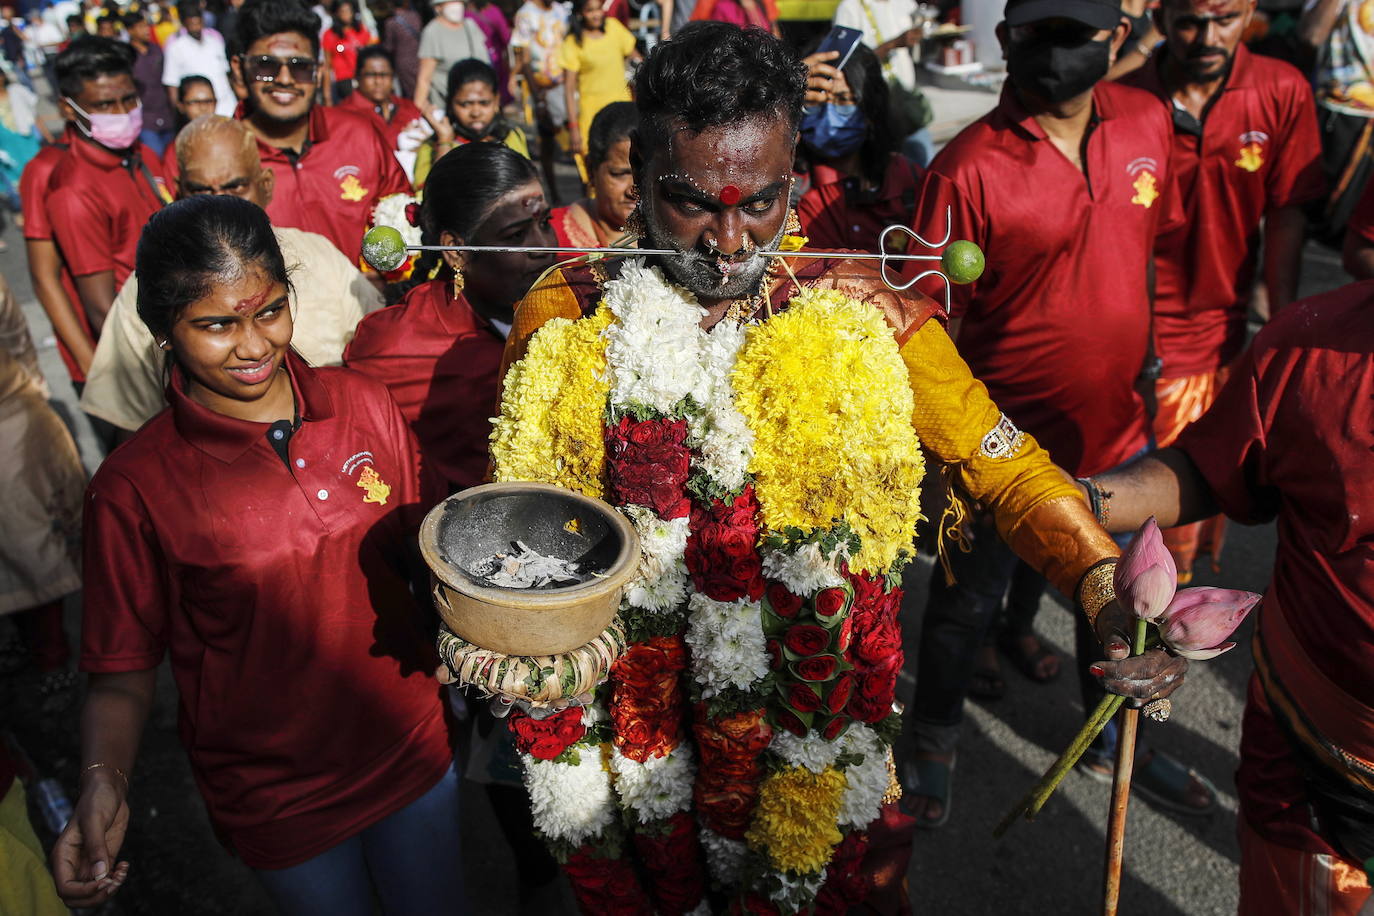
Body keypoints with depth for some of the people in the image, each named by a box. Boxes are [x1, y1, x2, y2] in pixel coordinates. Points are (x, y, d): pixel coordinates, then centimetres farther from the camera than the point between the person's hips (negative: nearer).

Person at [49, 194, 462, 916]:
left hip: (414, 748, 3)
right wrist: (103, 787, -26)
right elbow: (124, 670, -10)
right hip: (276, 795, -2)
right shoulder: (136, 484, -17)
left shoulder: (365, 404, -9)